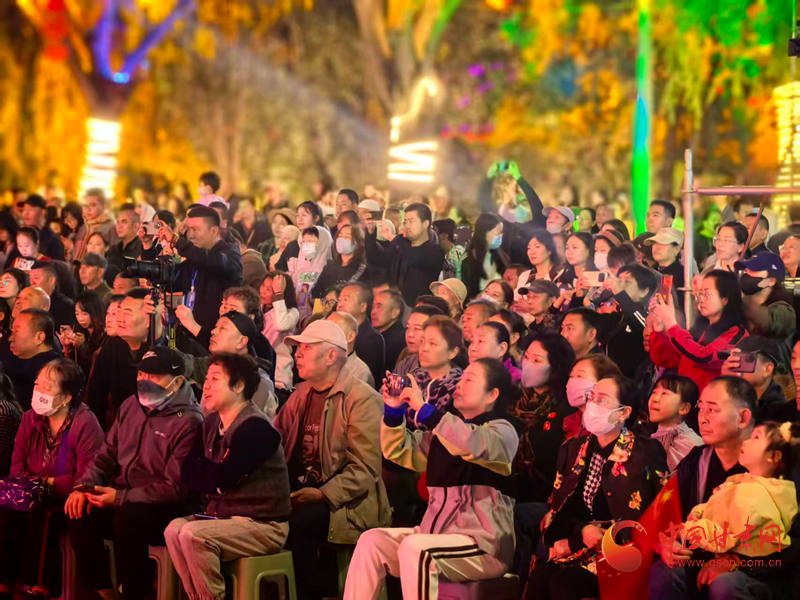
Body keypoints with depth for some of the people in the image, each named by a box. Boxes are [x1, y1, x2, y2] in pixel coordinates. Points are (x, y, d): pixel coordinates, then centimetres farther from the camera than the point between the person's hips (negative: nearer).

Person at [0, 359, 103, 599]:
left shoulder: (85, 424, -17)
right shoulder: (31, 419, 5)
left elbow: (86, 478, -20)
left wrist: (50, 484, -18)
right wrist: (32, 485, -11)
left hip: (69, 499, -6)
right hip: (37, 495, 6)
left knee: (41, 515, -29)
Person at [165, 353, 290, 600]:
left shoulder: (255, 428, -17)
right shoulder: (212, 423, 9)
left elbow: (220, 479, -19)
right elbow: (187, 472, 10)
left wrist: (199, 473, -1)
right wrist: (209, 477, -10)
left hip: (263, 525, -8)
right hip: (225, 516, 8)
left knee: (193, 534, -25)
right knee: (174, 530, -14)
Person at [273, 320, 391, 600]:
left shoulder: (362, 399, -8)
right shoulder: (301, 395, 17)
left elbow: (365, 469, -15)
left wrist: (323, 494, -24)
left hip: (345, 503, -6)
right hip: (298, 492, 7)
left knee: (294, 523, -31)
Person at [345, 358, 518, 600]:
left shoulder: (502, 431, -4)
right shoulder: (446, 429, 19)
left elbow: (472, 444, -27)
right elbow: (400, 451, 18)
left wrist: (423, 408, -26)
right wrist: (393, 410, 2)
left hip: (485, 544, -7)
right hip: (438, 532, 7)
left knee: (414, 548, -32)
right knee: (371, 540, -12)